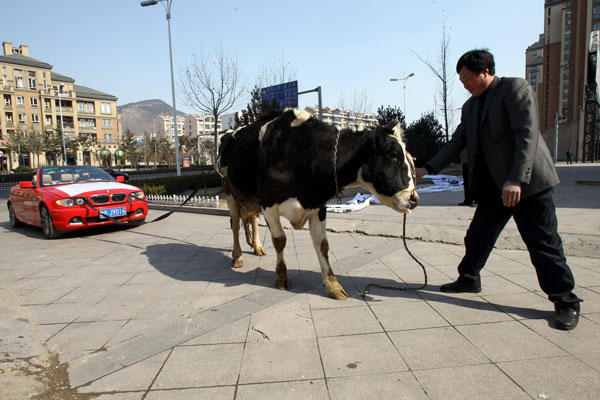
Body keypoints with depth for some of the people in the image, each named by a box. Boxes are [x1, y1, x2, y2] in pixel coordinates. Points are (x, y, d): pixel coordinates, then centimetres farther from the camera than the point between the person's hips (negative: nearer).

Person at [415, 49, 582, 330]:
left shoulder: (515, 88, -8)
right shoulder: (470, 106, 15)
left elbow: (528, 135, -17)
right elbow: (457, 143, 15)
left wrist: (516, 180, -26)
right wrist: (428, 169, 4)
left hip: (527, 183, -7)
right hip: (492, 186, 7)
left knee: (543, 243, -2)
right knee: (477, 237, 13)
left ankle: (565, 301, 11)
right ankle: (469, 279, 31)